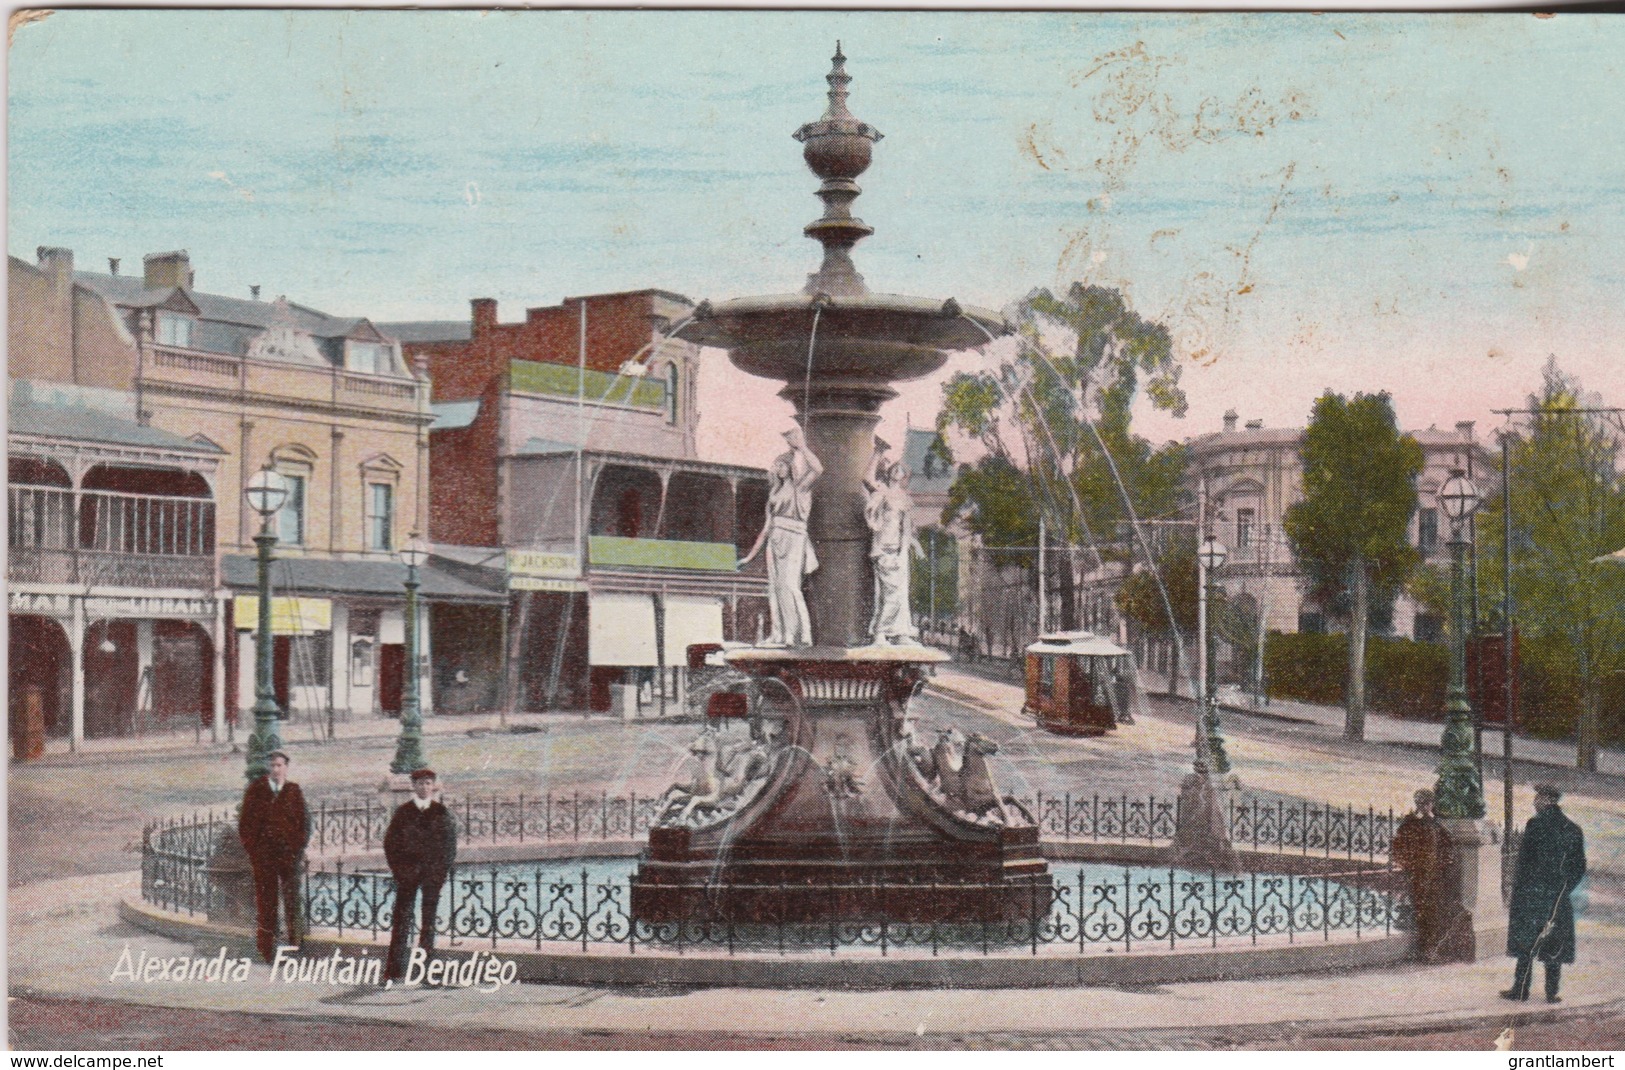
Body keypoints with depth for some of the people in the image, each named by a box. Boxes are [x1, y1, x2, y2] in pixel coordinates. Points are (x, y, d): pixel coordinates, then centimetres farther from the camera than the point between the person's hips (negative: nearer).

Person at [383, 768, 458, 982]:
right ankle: (395, 968, -5)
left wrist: (444, 869, -2)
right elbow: (390, 841, 6)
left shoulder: (441, 812, 5)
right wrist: (397, 868, -3)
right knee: (402, 917, -4)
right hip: (407, 871, 0)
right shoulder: (403, 812, 4)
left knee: (429, 918, 5)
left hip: (434, 871, 1)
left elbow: (450, 842, 6)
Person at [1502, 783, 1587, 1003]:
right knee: (1554, 947, 9)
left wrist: (1517, 891, -6)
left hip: (1532, 894, -4)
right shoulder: (1573, 829, 6)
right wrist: (1564, 889, 14)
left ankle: (1521, 989, 5)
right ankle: (1552, 992, 8)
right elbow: (1580, 867, 8)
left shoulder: (1535, 825, -10)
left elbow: (1525, 860, -11)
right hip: (1559, 899, 4)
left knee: (1525, 943, 4)